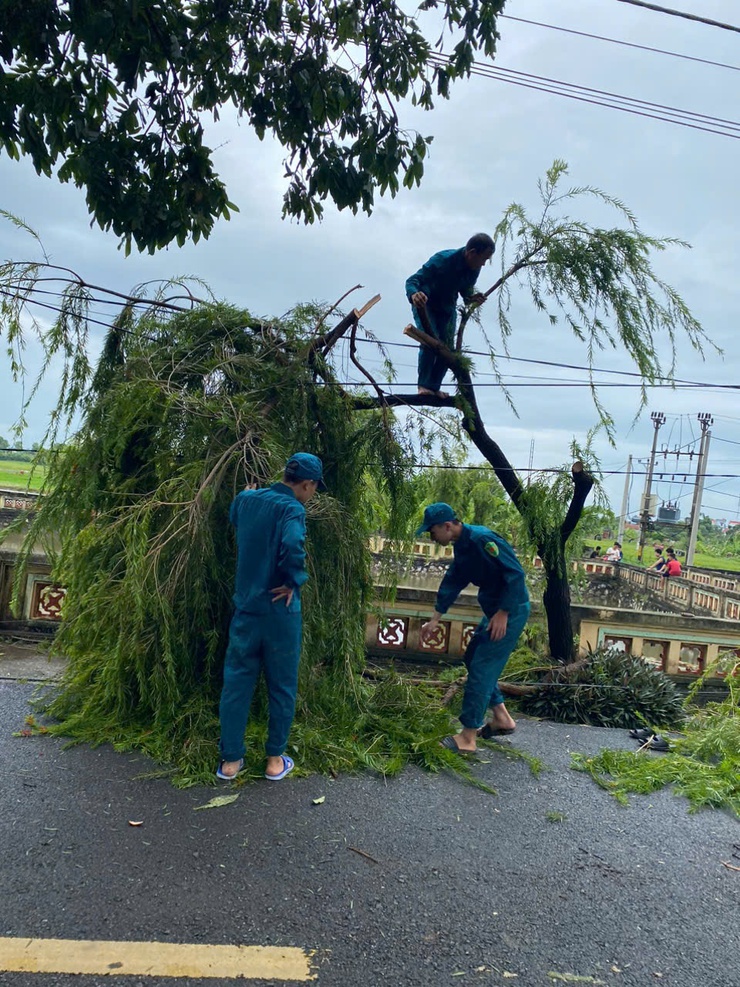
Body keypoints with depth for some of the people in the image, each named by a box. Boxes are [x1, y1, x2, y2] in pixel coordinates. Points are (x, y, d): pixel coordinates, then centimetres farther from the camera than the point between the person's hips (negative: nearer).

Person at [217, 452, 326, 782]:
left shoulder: (246, 499, 3)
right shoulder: (292, 509, -16)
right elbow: (293, 548, -35)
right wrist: (294, 582, -19)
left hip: (246, 606, 5)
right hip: (279, 611, -5)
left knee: (236, 682, 12)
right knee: (281, 686, 10)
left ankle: (230, 760, 19)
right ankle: (275, 760, 21)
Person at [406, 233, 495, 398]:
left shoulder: (474, 268, -12)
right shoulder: (442, 260, -31)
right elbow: (413, 280, -35)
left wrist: (472, 297, -19)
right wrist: (414, 294, -58)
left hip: (448, 308, 6)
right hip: (425, 304, -6)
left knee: (448, 346, -3)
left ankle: (434, 387, 6)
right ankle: (423, 385, -14)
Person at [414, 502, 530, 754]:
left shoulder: (482, 539, -23)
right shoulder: (461, 545, 8)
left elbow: (516, 574, -25)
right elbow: (452, 582, 16)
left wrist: (503, 613, -24)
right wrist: (435, 619, 17)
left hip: (510, 611, -10)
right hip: (494, 610, 10)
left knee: (482, 668, -7)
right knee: (473, 659, 17)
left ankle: (467, 737, 1)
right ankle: (501, 718, 27)